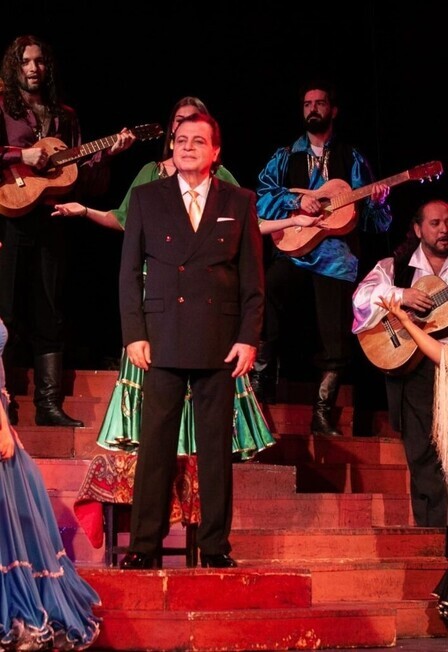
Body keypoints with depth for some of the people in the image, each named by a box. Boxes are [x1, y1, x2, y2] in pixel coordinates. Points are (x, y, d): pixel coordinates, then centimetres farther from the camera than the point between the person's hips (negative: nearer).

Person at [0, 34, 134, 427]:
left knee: (49, 315, 5)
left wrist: (109, 152, 0)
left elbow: (84, 179, 13)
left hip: (49, 220, 5)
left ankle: (49, 404, 8)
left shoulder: (64, 116, 16)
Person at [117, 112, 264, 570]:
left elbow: (252, 276, 7)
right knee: (155, 445, -1)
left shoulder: (239, 203, 9)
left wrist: (248, 338, -2)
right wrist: (134, 333, -2)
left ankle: (215, 546, 11)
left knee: (216, 447, 4)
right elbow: (129, 271, 7)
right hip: (162, 339, 0)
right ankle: (144, 545, 5)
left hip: (219, 341, 0)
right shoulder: (146, 198, 9)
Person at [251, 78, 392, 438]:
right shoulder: (285, 156, 14)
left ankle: (322, 415, 9)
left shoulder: (352, 159, 12)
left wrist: (377, 201, -11)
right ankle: (260, 396, -14)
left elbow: (376, 221, 11)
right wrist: (297, 200, -13)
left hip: (335, 257, 0)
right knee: (266, 304, -25)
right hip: (292, 251, 0)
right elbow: (261, 194, 1)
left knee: (335, 342, -4)